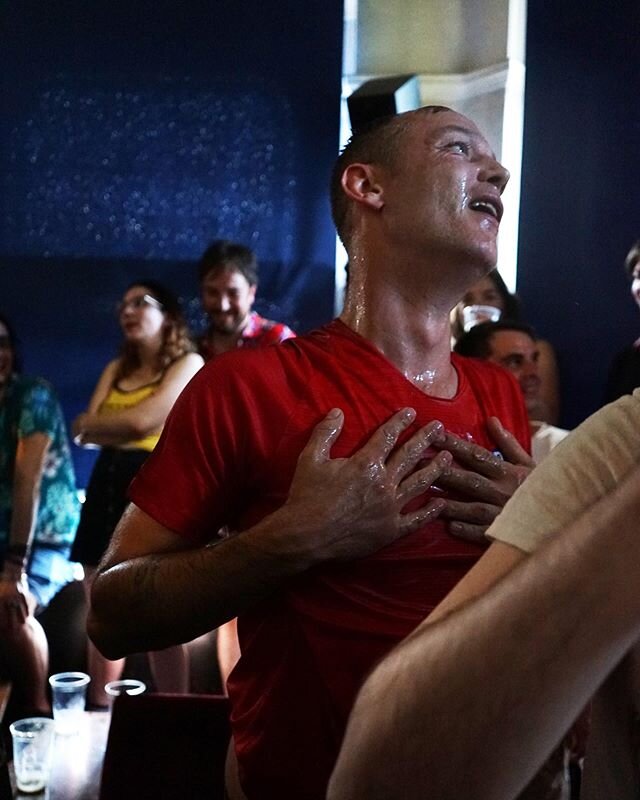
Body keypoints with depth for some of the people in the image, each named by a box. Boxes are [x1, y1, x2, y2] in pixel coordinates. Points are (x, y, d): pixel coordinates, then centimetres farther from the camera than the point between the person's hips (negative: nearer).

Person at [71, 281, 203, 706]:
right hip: (108, 487, 7)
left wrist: (91, 422, 3)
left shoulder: (188, 363, -1)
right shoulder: (117, 368, 19)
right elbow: (85, 434, 7)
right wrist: (127, 425, -8)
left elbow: (141, 420, -13)